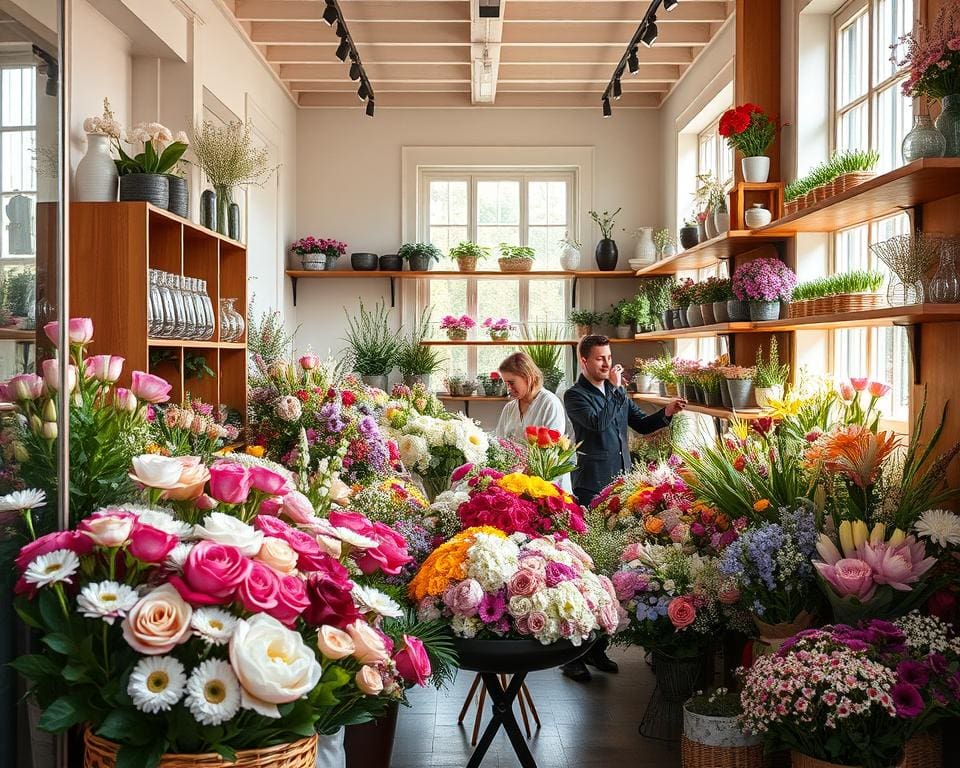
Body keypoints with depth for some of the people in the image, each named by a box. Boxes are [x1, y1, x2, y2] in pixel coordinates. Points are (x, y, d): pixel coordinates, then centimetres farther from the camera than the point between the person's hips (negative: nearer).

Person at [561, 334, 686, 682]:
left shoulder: (617, 392, 14)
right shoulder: (575, 395, -5)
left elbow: (641, 423, 22)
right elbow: (598, 423, -21)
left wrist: (667, 413, 4)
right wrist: (616, 388, -13)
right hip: (591, 491, -7)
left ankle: (597, 646, 21)